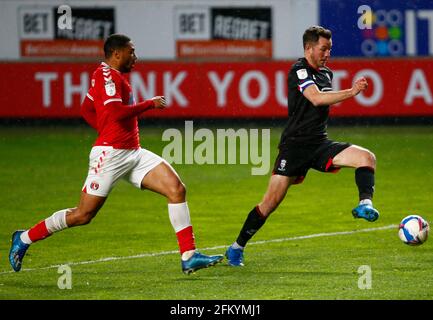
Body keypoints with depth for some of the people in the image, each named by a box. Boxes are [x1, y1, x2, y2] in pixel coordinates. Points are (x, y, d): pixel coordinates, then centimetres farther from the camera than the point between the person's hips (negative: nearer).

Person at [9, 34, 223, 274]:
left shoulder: (112, 76, 18)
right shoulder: (107, 75, -12)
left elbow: (86, 110, 27)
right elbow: (116, 112, -25)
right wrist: (150, 104, -14)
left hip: (133, 153, 10)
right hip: (110, 155, -10)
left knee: (177, 189, -6)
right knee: (83, 215, -3)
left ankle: (189, 256, -9)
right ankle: (25, 238, 16)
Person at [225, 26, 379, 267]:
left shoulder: (326, 74, 15)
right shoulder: (299, 71, -9)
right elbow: (316, 98, -26)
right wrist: (351, 92, -32)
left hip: (320, 143, 7)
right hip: (295, 145, -7)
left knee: (367, 157, -17)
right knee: (272, 201, -7)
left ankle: (365, 204, -33)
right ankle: (237, 248, 6)